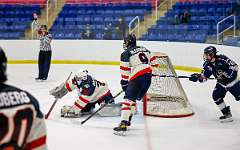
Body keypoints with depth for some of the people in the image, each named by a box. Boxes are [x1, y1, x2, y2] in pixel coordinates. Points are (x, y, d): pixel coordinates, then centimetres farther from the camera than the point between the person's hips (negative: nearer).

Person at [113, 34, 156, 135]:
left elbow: (125, 71, -1)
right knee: (133, 99, 19)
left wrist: (124, 83, 8)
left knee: (128, 99, -9)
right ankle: (127, 121, 22)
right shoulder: (144, 49, 21)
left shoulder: (126, 53, 2)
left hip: (137, 78, -7)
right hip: (148, 77, 7)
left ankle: (123, 125, -20)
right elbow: (152, 61, 24)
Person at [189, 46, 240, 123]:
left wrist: (227, 74, -31)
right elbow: (204, 77, -4)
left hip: (232, 81, -6)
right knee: (216, 96, -9)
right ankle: (227, 114, 2)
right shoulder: (208, 65, -7)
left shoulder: (222, 59, -26)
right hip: (221, 84, 6)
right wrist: (197, 77, -22)